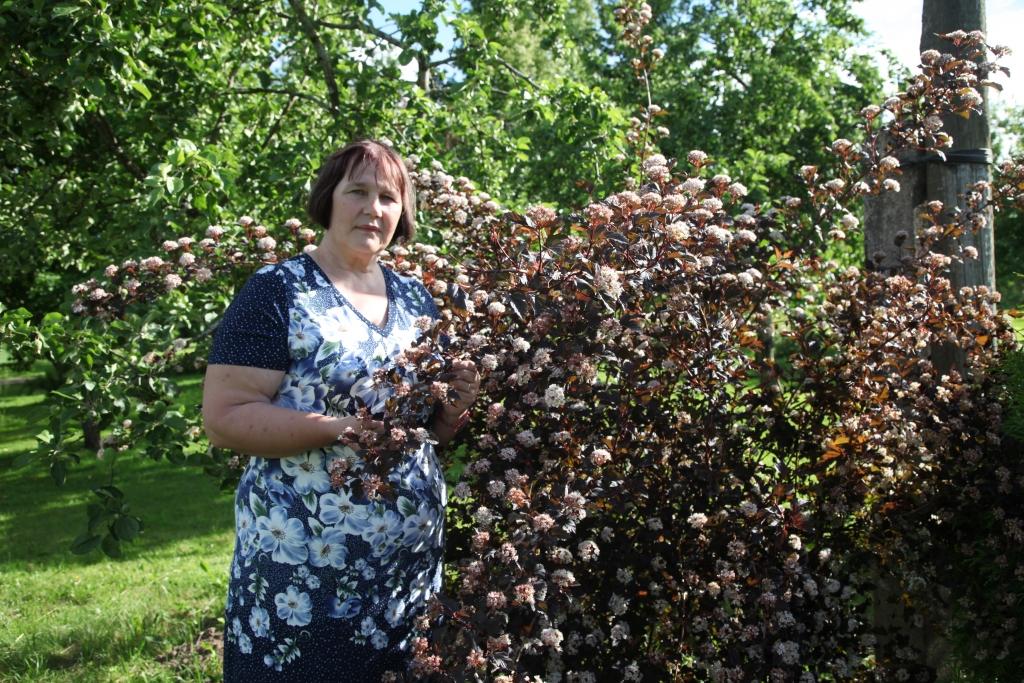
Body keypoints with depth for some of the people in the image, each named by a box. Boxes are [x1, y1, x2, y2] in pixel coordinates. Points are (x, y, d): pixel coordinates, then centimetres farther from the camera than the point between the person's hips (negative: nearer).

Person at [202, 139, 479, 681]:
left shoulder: (416, 298, 11)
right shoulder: (278, 291, -8)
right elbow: (224, 418, -14)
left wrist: (456, 405, -4)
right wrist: (341, 427, -25)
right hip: (304, 567, -5)